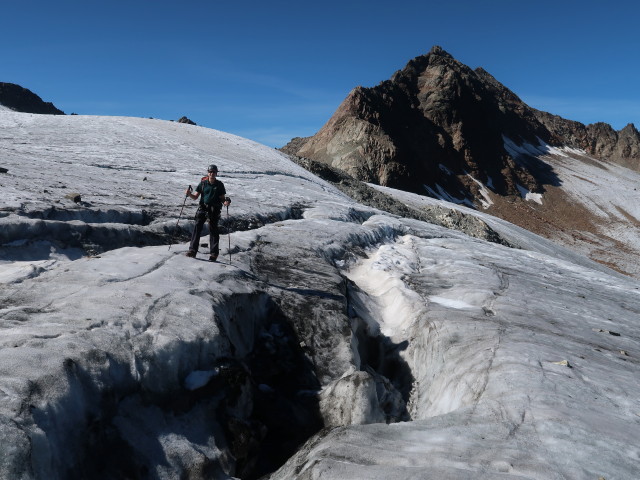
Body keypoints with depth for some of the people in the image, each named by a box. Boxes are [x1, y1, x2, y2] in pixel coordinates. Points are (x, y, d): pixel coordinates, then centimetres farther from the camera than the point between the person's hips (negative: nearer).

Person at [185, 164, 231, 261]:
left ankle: (214, 253, 7)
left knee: (213, 229, 1)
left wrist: (226, 202, -16)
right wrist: (189, 194, -13)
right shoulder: (203, 183, 6)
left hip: (214, 209, -1)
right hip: (203, 208, 1)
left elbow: (222, 198, 6)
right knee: (197, 226, -10)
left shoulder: (219, 184, 3)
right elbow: (195, 197, 7)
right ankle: (193, 250, -9)